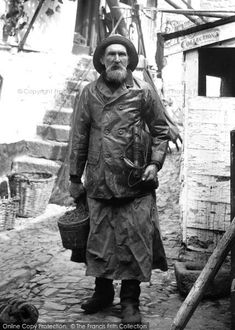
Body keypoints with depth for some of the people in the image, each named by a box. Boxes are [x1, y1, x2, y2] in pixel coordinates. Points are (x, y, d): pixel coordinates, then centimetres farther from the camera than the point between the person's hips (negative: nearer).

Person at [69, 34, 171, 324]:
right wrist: (75, 178, 9)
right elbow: (79, 137, 9)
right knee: (100, 239, 9)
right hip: (99, 182, 2)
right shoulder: (90, 93, 7)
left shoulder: (143, 92, 3)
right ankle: (103, 292, 27)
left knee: (134, 241, 0)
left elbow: (161, 130, 8)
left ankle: (130, 301, 13)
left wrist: (155, 163, -6)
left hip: (136, 182, -1)